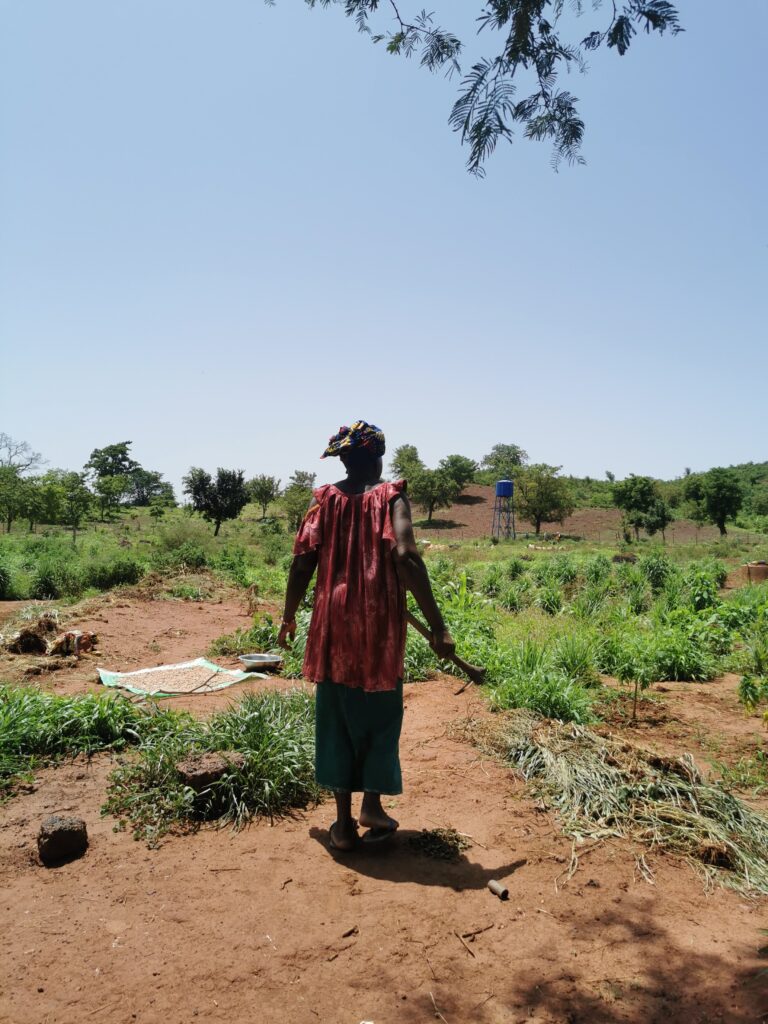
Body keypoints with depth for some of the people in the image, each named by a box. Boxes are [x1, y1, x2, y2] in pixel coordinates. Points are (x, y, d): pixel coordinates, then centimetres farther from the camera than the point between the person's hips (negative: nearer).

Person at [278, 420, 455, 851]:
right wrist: (438, 625, -19)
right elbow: (405, 557, -20)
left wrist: (289, 618, 13)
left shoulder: (325, 499, 3)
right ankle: (372, 803, 19)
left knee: (337, 718, 11)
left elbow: (302, 562, 0)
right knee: (380, 714, 16)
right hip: (380, 624, -3)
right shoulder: (391, 497, -6)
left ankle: (344, 822, 18)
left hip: (333, 625, 3)